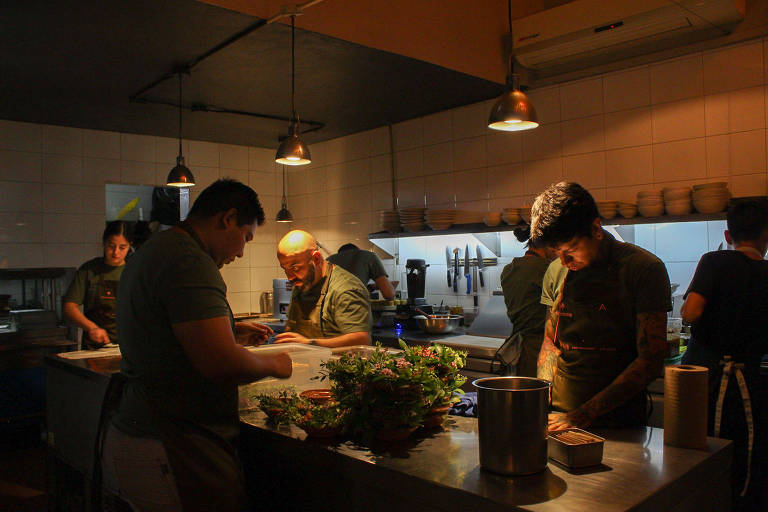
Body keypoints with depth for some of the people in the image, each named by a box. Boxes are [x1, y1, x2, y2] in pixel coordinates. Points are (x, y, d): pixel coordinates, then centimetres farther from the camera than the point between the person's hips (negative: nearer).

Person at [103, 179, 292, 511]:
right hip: (169, 454, -10)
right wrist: (273, 365, -8)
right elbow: (221, 364, -27)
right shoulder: (189, 263, -21)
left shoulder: (153, 251, 13)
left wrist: (233, 332, 20)